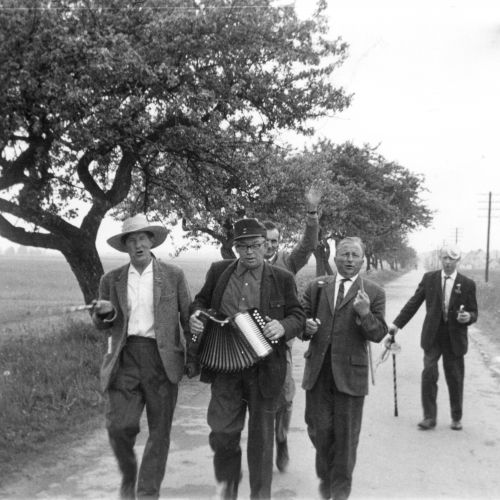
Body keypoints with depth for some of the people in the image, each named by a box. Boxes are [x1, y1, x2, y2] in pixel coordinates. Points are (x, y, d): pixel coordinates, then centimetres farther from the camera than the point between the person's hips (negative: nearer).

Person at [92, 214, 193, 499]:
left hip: (162, 358, -1)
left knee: (160, 430, 3)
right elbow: (102, 326, 13)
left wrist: (194, 357, 2)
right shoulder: (111, 280, 10)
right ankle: (129, 476, 22)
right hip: (125, 358, 1)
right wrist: (105, 313, -10)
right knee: (119, 425, -7)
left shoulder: (174, 275, 4)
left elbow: (188, 317, 7)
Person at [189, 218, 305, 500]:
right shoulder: (219, 271, 6)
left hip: (265, 367, -1)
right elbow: (202, 300, 17)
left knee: (261, 432, 8)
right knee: (222, 428, -1)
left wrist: (283, 326, -18)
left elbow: (298, 316, 3)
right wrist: (195, 314, -5)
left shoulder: (282, 279, 1)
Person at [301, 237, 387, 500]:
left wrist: (365, 314, -22)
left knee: (346, 434, 6)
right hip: (318, 370, 2)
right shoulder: (316, 286, 7)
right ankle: (325, 476, 34)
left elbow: (379, 334, -4)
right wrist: (306, 327, -11)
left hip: (351, 371, -2)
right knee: (318, 428, 8)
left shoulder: (373, 293, 0)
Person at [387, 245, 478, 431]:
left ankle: (456, 418, 25)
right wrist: (397, 324, -6)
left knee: (455, 379, 8)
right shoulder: (429, 278, 2)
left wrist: (468, 317, -20)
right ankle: (429, 417, 5)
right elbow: (413, 303, 2)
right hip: (432, 337, 0)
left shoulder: (468, 284, 0)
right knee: (428, 375, -6)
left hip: (454, 339, 0)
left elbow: (473, 313, 5)